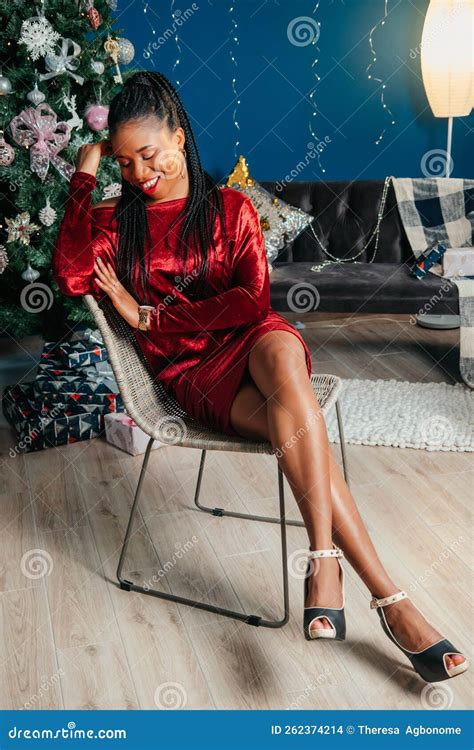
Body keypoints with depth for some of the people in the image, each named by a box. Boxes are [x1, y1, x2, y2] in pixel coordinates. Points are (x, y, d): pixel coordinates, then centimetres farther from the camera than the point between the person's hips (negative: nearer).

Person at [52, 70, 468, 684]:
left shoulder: (230, 208, 9)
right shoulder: (117, 220, 10)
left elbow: (252, 300, -5)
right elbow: (72, 277, -12)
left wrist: (147, 316, -7)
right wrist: (83, 178, -6)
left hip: (251, 338, 1)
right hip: (193, 370, -1)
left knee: (282, 357, -39)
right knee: (299, 425, -31)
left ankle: (323, 561, -38)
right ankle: (389, 598, -30)